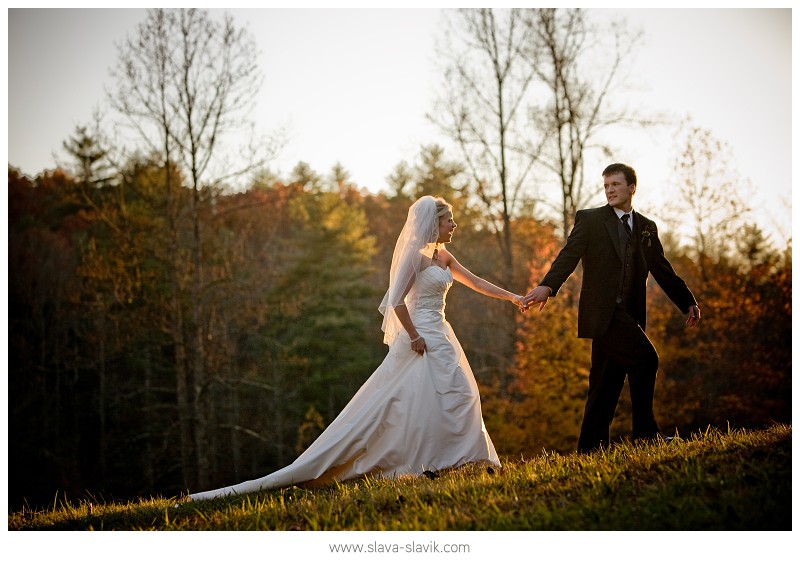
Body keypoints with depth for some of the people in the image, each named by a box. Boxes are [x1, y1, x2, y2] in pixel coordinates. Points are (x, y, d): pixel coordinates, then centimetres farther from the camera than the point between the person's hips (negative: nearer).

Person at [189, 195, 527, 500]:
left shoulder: (442, 255, 14)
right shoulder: (415, 254, -13)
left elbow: (475, 282, 24)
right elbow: (397, 300, -20)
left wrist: (512, 297, 23)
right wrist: (414, 337, -17)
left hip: (440, 337, 10)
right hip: (422, 339, -10)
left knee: (457, 396, 7)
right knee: (424, 399, -12)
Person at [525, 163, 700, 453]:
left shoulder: (647, 227, 17)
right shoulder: (589, 220, 2)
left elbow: (663, 270, 22)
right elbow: (569, 255, -11)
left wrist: (688, 301, 16)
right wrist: (548, 286, -28)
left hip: (629, 316, 6)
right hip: (602, 312, -5)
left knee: (608, 384, 5)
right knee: (645, 358, -20)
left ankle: (590, 447, 10)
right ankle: (644, 432, -12)